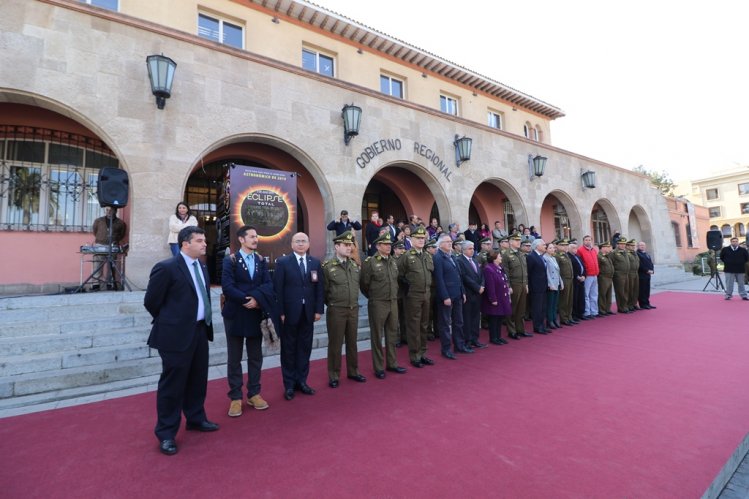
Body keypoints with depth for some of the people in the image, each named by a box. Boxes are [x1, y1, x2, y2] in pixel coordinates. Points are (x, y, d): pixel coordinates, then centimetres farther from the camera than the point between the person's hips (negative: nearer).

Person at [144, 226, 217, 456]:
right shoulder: (166, 268, -14)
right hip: (177, 334, -7)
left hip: (200, 330, 8)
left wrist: (205, 323, 12)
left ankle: (196, 419, 38)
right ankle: (166, 433, 22)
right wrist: (169, 322, 2)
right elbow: (151, 301, -8)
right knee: (172, 383, 5)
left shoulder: (202, 266, 10)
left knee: (198, 379, 19)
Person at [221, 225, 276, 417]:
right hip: (235, 315, -3)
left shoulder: (261, 260, 7)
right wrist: (246, 300, -18)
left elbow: (268, 285, -3)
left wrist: (256, 298, -19)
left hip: (256, 315, 4)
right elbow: (227, 287, -15)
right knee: (234, 358, 7)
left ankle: (254, 394, 23)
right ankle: (235, 398, 18)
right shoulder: (230, 260, -5)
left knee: (255, 357, 11)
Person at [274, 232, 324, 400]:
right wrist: (280, 312, -11)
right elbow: (277, 289, -7)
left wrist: (318, 310, 1)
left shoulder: (315, 263, 7)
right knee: (289, 349, 8)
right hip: (289, 312, -3)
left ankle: (301, 381, 24)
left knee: (305, 348, 11)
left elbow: (319, 288, 6)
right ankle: (289, 384, 21)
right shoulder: (282, 262, -4)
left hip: (308, 312, 3)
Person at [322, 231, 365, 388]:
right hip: (336, 310, -5)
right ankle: (334, 376, 20)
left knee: (352, 342, 15)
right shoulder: (327, 266, -10)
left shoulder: (355, 265, 6)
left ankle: (353, 372, 30)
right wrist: (331, 304, 4)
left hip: (354, 309, 5)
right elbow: (323, 290, -5)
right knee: (335, 344, 6)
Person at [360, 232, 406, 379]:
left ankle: (392, 363, 28)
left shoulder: (393, 261, 8)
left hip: (393, 302, 6)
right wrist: (372, 297, 4)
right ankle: (378, 368, 17)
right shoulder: (370, 262, -11)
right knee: (377, 336, 5)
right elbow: (364, 284, -6)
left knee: (392, 334, 14)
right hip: (377, 304, -6)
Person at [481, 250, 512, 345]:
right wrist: (493, 299, -23)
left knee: (500, 318, 16)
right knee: (493, 319, 2)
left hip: (502, 298, 9)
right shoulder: (488, 269, -20)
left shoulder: (500, 267, 9)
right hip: (495, 300, -9)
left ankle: (498, 337, 27)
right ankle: (493, 338, 14)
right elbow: (490, 286, -23)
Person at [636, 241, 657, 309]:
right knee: (642, 290, -4)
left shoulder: (647, 254, 21)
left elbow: (651, 263, 16)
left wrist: (652, 270, -1)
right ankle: (643, 304, 1)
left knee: (647, 290, 11)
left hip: (648, 275, 8)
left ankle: (647, 303, 17)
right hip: (641, 275, -8)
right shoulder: (637, 254, -7)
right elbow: (639, 264, -15)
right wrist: (647, 270, -17)